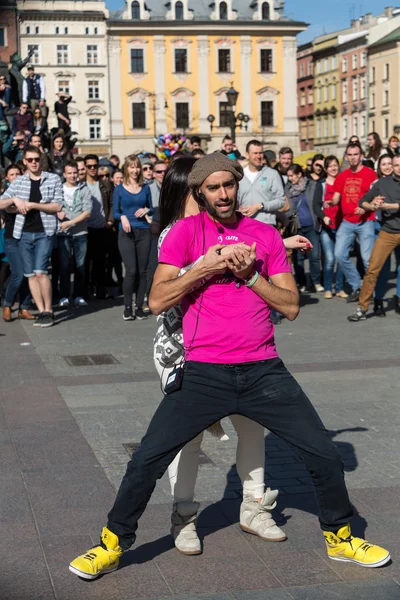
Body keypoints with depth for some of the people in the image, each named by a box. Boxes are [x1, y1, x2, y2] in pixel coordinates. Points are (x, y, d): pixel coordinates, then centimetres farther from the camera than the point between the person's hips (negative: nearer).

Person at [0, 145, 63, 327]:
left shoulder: (53, 179, 2)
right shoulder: (18, 182, 10)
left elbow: (58, 206, -5)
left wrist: (33, 204, -11)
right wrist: (15, 199, -11)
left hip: (44, 232, -4)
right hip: (24, 233, 4)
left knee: (40, 271, -14)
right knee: (30, 274, 5)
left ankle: (48, 311, -4)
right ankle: (41, 312, 12)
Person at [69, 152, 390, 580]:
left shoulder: (265, 235, 8)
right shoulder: (186, 231, 2)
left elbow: (291, 306, 4)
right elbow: (157, 301, -6)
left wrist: (249, 274, -9)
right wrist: (204, 267, -16)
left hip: (263, 369, 2)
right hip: (203, 374, -2)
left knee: (325, 456, 4)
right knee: (147, 461, -7)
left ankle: (339, 537, 28)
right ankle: (113, 545, 15)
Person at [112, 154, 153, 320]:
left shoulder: (145, 188, 10)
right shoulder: (119, 189, 4)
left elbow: (151, 209, 17)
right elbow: (115, 212, 4)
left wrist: (146, 210, -5)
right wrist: (123, 217, -17)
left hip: (144, 232, 2)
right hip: (126, 233, -2)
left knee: (142, 271, 2)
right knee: (131, 271, -11)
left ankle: (140, 307, 10)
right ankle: (127, 308, -1)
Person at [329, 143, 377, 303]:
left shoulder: (370, 174, -3)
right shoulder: (342, 176, 10)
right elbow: (336, 197, 10)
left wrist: (365, 207, -23)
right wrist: (330, 202, -12)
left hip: (365, 222, -5)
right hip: (347, 222, 5)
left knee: (368, 259, -6)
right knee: (340, 255, -2)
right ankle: (356, 286, 13)